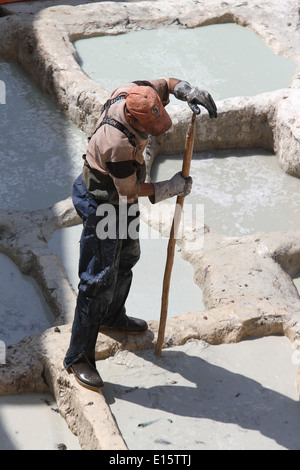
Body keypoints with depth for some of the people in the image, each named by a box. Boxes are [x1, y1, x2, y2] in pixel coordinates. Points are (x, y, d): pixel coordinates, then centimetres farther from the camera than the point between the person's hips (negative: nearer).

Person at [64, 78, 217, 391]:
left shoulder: (131, 94, -16)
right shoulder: (118, 144, -38)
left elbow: (165, 84, 2)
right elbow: (130, 190, -24)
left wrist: (189, 91, -19)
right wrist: (171, 188, -13)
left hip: (120, 199, 10)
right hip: (101, 206, -10)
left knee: (127, 257, 26)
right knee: (99, 281, -6)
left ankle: (112, 317, 51)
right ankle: (78, 357, 4)